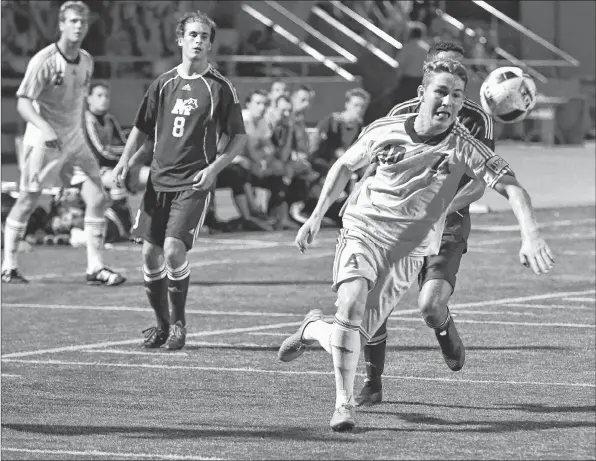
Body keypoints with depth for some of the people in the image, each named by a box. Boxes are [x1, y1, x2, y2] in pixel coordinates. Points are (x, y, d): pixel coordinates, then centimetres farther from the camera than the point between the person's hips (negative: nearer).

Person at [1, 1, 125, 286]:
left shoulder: (86, 61, 4)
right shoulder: (44, 61, -16)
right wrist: (44, 127, -35)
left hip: (74, 141, 6)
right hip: (43, 142, -6)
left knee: (97, 198, -6)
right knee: (27, 202, 2)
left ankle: (95, 268, -2)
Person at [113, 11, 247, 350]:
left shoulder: (220, 87, -1)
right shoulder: (164, 83, 10)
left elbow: (239, 137, 2)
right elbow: (143, 128, 19)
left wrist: (214, 168, -12)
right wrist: (126, 159, 3)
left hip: (195, 183, -4)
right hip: (159, 179, 5)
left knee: (173, 248, -19)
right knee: (151, 254, 3)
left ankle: (178, 323, -1)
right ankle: (162, 323, 21)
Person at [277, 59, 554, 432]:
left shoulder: (463, 147, -13)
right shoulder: (386, 131, -6)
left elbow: (511, 187, -20)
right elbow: (345, 166, 12)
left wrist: (531, 236, -36)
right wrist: (317, 217, 11)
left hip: (409, 249, 0)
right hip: (363, 229, 0)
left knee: (356, 336, -4)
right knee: (352, 304, -26)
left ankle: (315, 329, 32)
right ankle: (344, 403, -13)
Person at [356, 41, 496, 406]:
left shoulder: (477, 121, -2)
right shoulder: (402, 114, 4)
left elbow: (478, 185, -6)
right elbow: (375, 168, 11)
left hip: (447, 228, -2)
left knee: (430, 305, -22)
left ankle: (446, 332, 17)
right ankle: (373, 384, 12)